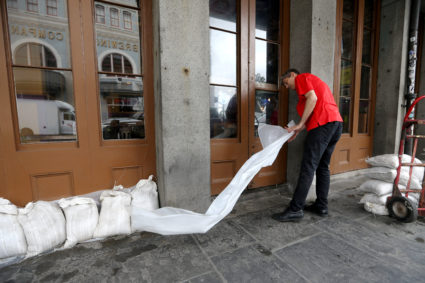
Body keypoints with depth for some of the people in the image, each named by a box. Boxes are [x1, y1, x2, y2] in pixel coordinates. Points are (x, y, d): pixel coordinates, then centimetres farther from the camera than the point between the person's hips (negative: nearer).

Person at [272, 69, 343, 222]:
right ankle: (321, 206, 18)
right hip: (337, 123, 10)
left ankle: (295, 209, -8)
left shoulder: (301, 77, 6)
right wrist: (296, 131, 18)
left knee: (308, 168, -11)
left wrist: (300, 124, -11)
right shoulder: (314, 81, 32)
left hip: (323, 124, -10)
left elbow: (312, 98, -13)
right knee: (323, 167, 12)